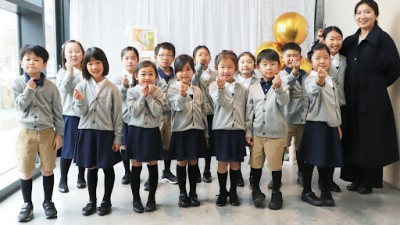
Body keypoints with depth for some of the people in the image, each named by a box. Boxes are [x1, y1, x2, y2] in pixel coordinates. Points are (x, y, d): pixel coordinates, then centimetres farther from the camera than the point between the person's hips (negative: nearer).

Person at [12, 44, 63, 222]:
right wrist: (29, 89, -17)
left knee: (48, 170, 10)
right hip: (26, 133, 0)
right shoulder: (17, 83, -2)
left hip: (47, 133, 0)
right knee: (26, 172, 7)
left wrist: (59, 134, -1)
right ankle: (27, 204, 25)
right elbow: (20, 106, -9)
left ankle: (48, 202, 27)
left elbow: (57, 112, 1)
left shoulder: (50, 86, -3)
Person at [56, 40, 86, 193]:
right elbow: (64, 89, -19)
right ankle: (63, 180, 18)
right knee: (68, 149, 3)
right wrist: (69, 71, -23)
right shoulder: (63, 72, -2)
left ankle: (81, 177, 28)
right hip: (69, 115, -2)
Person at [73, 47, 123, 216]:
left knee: (108, 168, 10)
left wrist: (117, 138, -3)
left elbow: (118, 115, -2)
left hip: (106, 132, -1)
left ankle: (106, 201, 26)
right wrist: (80, 102, -24)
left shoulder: (112, 88, -5)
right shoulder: (81, 86, -2)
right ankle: (92, 201, 28)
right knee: (91, 168, 12)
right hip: (87, 132, 1)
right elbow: (80, 113, -3)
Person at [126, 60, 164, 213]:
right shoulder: (132, 92, -3)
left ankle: (151, 198, 23)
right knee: (136, 167, 7)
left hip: (152, 132, 1)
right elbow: (133, 112, -14)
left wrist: (149, 96, -16)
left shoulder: (158, 92, -2)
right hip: (136, 131, 0)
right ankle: (136, 199, 21)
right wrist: (142, 95, -15)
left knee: (152, 166, 9)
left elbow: (157, 112, -13)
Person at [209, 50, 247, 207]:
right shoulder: (214, 86, -3)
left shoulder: (242, 87, 5)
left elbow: (246, 110, 9)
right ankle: (222, 192, 22)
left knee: (235, 162, 10)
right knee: (222, 162, 5)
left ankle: (233, 192, 26)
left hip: (238, 129, 2)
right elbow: (221, 102, -21)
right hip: (221, 128, -2)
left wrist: (248, 131, 8)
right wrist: (221, 88, -40)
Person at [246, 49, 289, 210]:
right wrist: (248, 132, 3)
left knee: (275, 165, 8)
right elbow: (249, 111, 4)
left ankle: (276, 193, 26)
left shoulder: (281, 86, -4)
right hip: (257, 133, 2)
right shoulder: (253, 88, 2)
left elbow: (284, 102, -22)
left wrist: (278, 88, -39)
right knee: (256, 164, 13)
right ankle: (256, 190, 31)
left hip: (276, 134, -2)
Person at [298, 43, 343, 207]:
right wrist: (320, 80, -61)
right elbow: (312, 90, -39)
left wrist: (338, 124, 20)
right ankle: (307, 192, 15)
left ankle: (326, 192, 24)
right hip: (316, 124, -7)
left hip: (331, 124, 8)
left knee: (330, 160, 11)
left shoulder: (331, 80, 13)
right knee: (310, 160, 2)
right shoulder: (311, 78, -13)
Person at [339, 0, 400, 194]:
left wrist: (375, 84, -4)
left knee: (370, 139, 3)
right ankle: (355, 178, 23)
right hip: (352, 97, 6)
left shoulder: (383, 38, -6)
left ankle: (368, 181, 16)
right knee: (353, 138, 10)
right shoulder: (350, 40, 11)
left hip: (373, 98, -6)